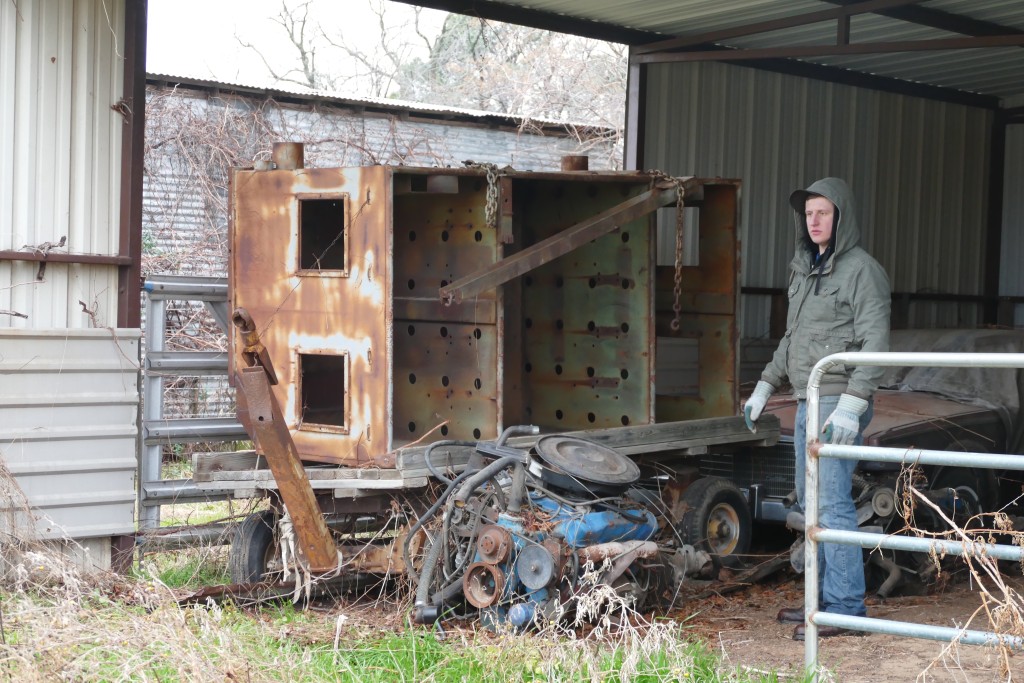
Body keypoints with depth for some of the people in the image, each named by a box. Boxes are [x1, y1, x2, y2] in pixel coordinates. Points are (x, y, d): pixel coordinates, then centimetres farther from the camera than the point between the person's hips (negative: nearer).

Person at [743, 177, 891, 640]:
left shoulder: (862, 270, -11)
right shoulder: (806, 270, 14)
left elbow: (875, 345, -18)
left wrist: (851, 406, -26)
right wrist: (764, 387, 18)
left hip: (841, 405, -9)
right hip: (809, 403, 9)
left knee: (833, 503, -12)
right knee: (811, 502, 13)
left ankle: (847, 609, -9)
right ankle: (826, 599, 22)